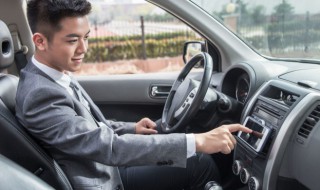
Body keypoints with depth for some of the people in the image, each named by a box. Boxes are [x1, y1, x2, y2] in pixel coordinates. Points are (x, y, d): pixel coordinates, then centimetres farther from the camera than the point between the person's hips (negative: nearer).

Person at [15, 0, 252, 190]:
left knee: (200, 164, 7)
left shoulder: (56, 75, 0)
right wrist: (196, 142, -37)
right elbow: (107, 147, -36)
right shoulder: (41, 95, -29)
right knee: (202, 165, -5)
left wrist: (132, 129, -1)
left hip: (106, 171, 8)